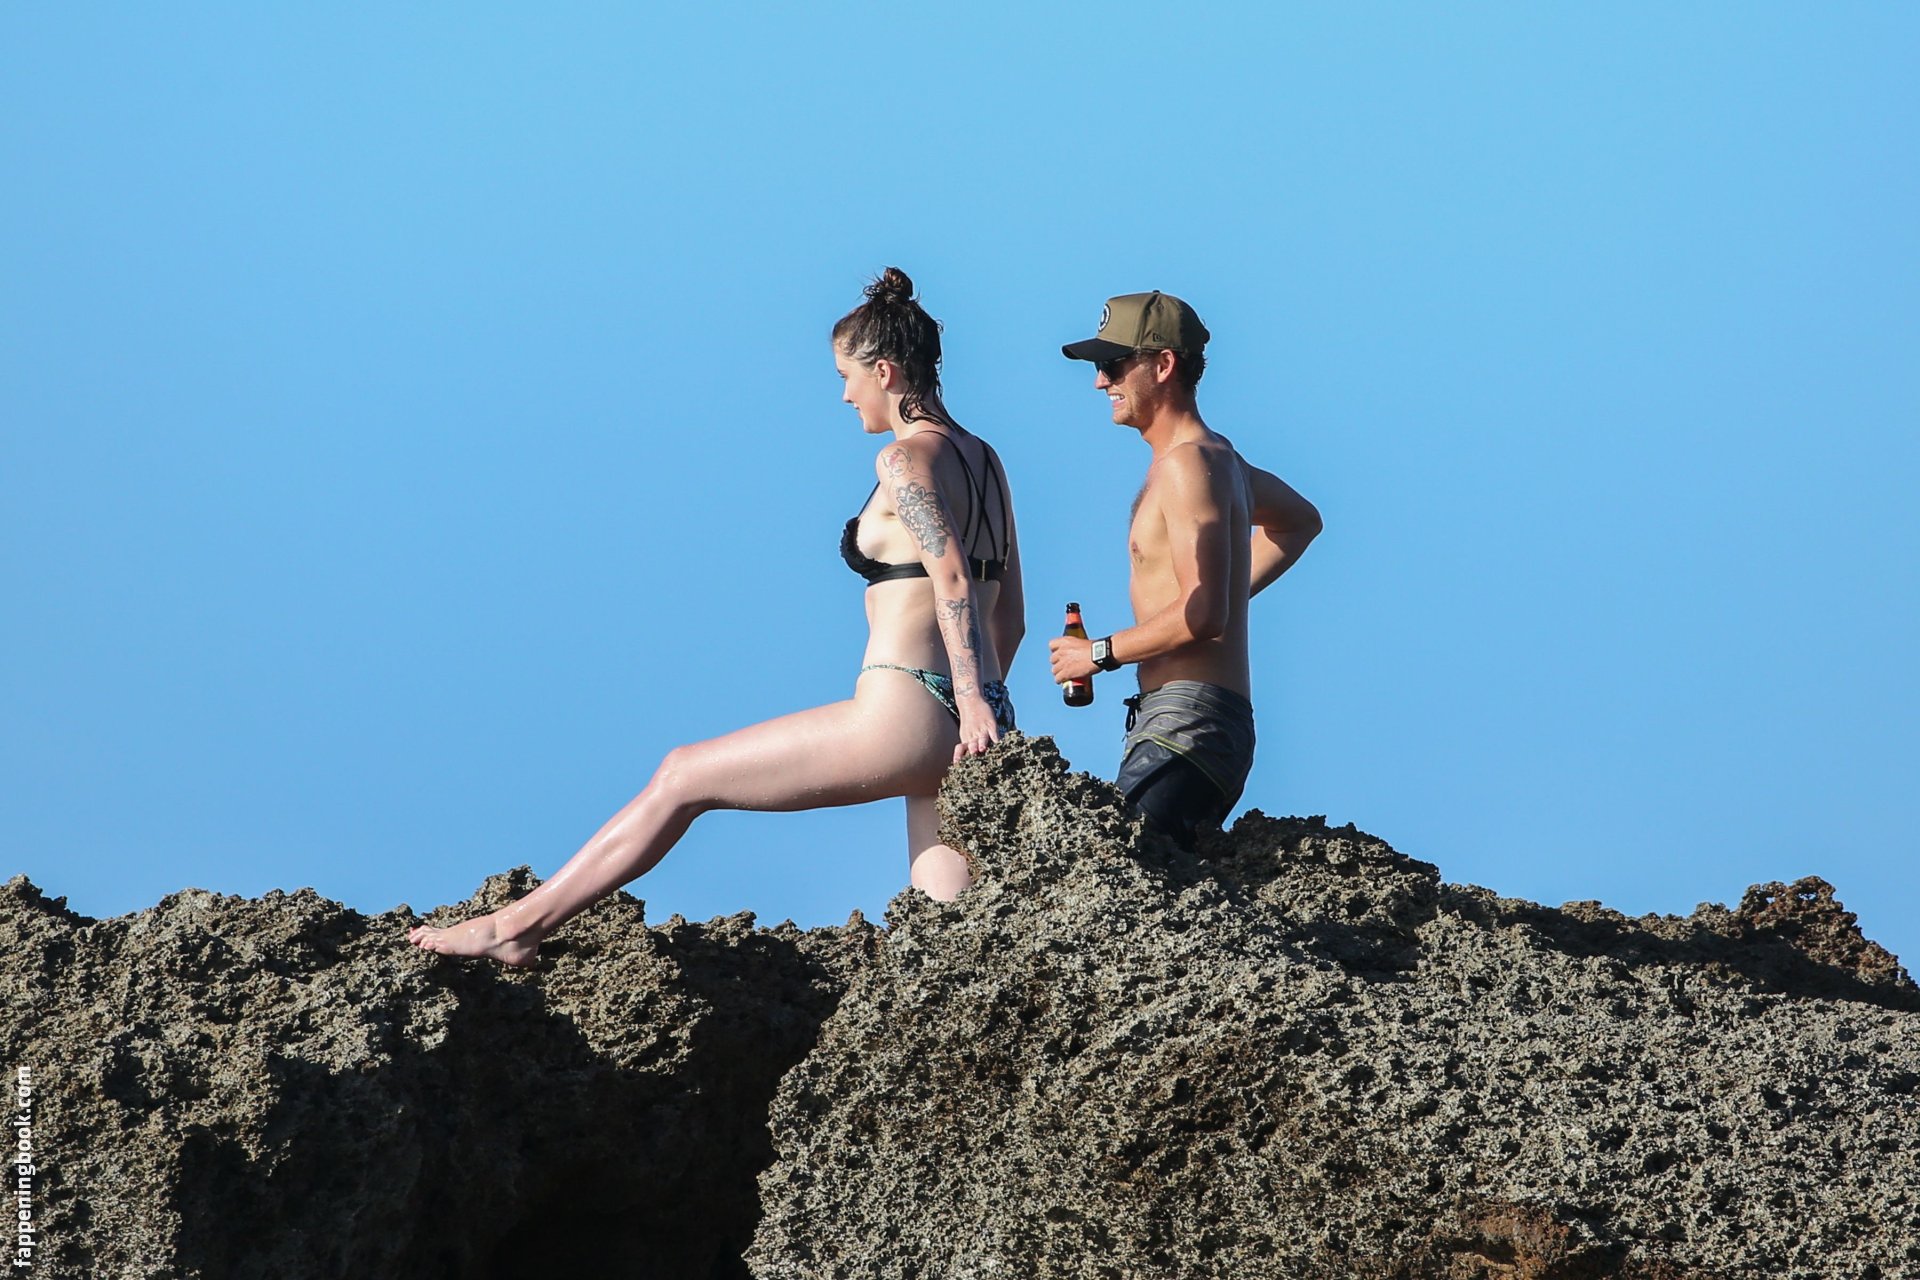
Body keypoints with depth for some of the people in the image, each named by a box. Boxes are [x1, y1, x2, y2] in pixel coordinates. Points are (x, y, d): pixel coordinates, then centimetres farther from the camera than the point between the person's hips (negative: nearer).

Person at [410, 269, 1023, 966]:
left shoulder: (905, 459, -7)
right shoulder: (985, 461, 19)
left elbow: (951, 576, -20)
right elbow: (1010, 618, 20)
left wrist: (972, 703, -23)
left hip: (903, 716, -8)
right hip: (965, 729, 8)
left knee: (681, 778, 5)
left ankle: (523, 923, 12)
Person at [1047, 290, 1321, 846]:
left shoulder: (1188, 465, -9)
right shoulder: (1215, 454, 22)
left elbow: (1203, 617, -19)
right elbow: (1301, 520, 43)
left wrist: (1099, 653, -8)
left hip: (1187, 719, -10)